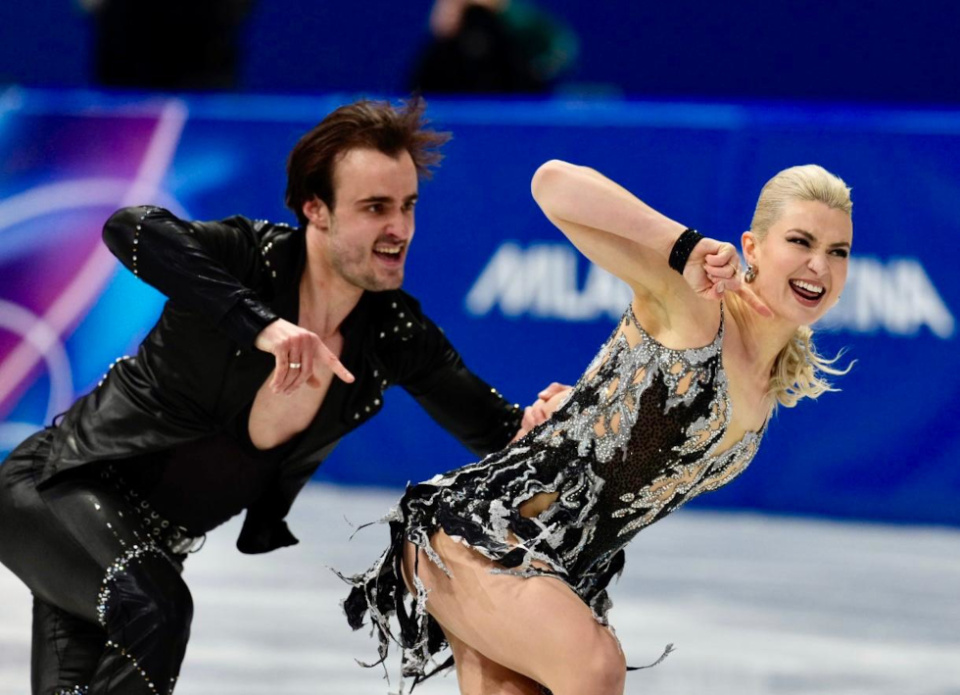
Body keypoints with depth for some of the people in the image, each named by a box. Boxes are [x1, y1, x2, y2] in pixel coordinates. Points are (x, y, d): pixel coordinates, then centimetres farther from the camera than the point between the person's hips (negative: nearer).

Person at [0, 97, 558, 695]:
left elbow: (498, 433, 3)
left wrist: (544, 421, -23)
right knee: (154, 609, -34)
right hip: (61, 486, -7)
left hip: (150, 544, 7)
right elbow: (130, 229, -40)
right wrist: (262, 325, -47)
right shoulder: (252, 257, -21)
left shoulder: (396, 336, -4)